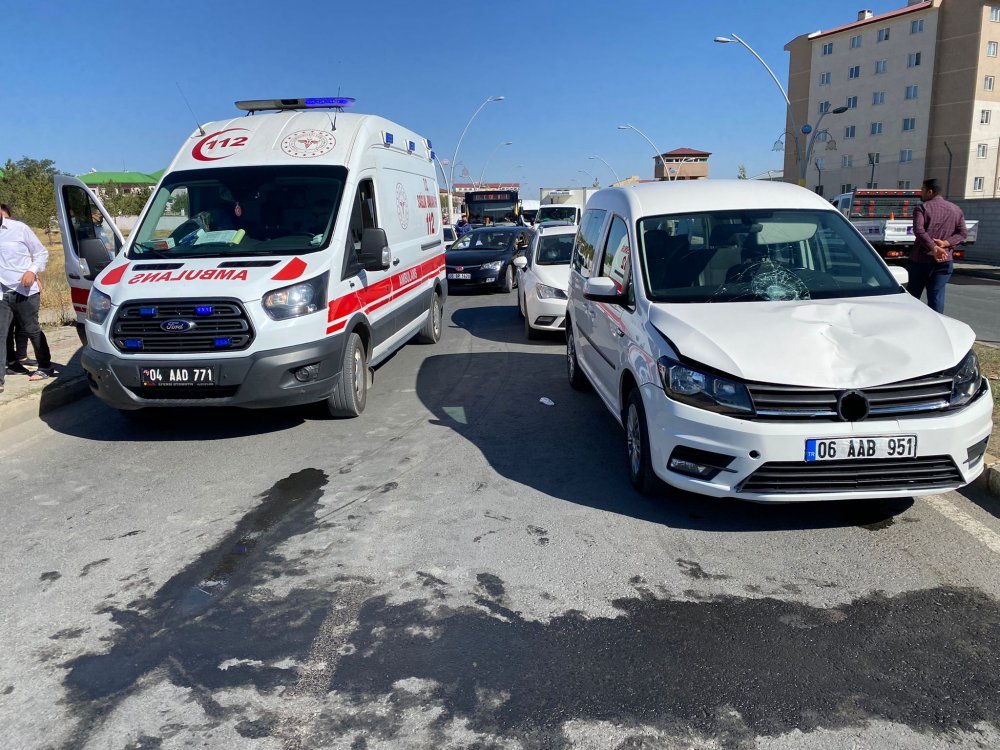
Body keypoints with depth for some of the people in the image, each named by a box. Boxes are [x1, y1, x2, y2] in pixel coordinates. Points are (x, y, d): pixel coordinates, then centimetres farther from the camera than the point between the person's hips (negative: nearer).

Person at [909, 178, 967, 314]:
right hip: (944, 261, 4)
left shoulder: (922, 208, -3)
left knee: (913, 295, 8)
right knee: (937, 296, 4)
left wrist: (933, 248, -21)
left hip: (921, 259, -3)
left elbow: (919, 230, -20)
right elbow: (962, 233, 3)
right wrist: (946, 243, -9)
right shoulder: (956, 210, 13)